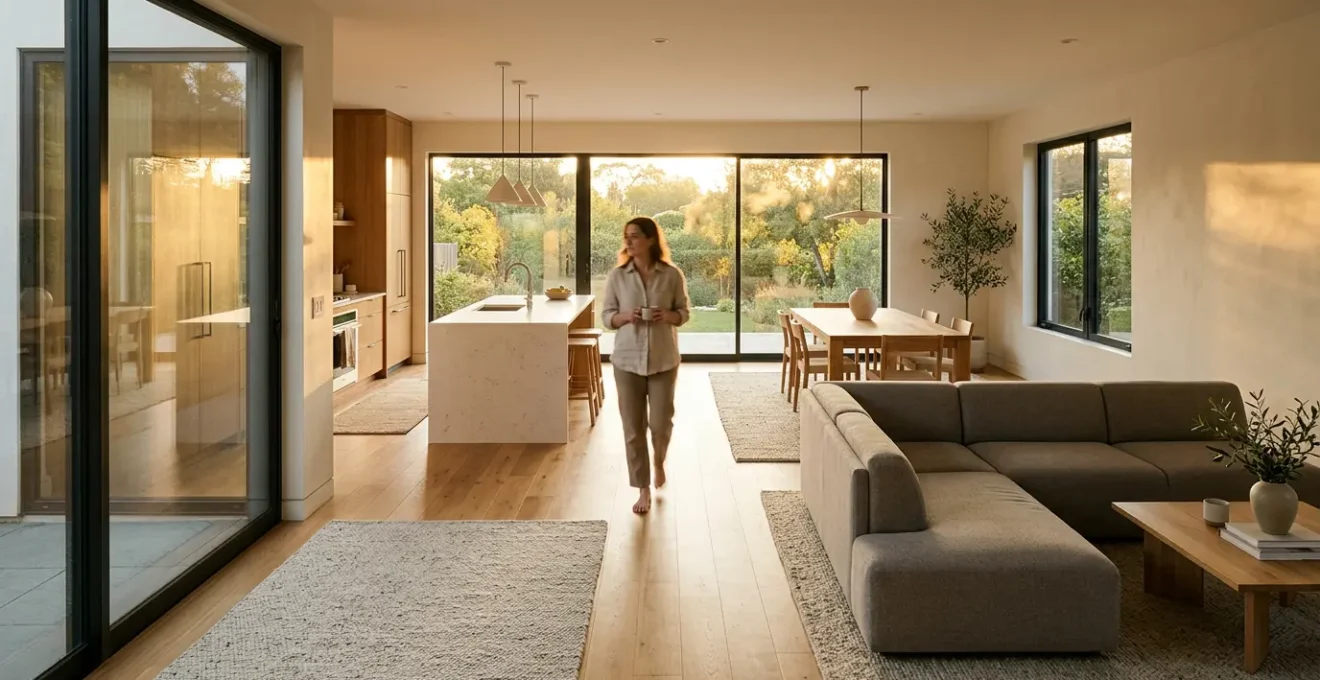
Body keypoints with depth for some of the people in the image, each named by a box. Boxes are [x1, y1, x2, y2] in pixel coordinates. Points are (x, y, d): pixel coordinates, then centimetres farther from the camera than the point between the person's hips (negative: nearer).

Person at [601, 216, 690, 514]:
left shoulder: (672, 275, -4)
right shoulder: (617, 275, -2)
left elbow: (684, 313, 5)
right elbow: (606, 316, 3)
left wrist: (668, 316, -17)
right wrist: (625, 316, -18)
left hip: (664, 360, 0)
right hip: (627, 360, 1)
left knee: (662, 424, 3)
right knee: (633, 427, 2)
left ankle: (659, 460, 38)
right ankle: (643, 489, 16)